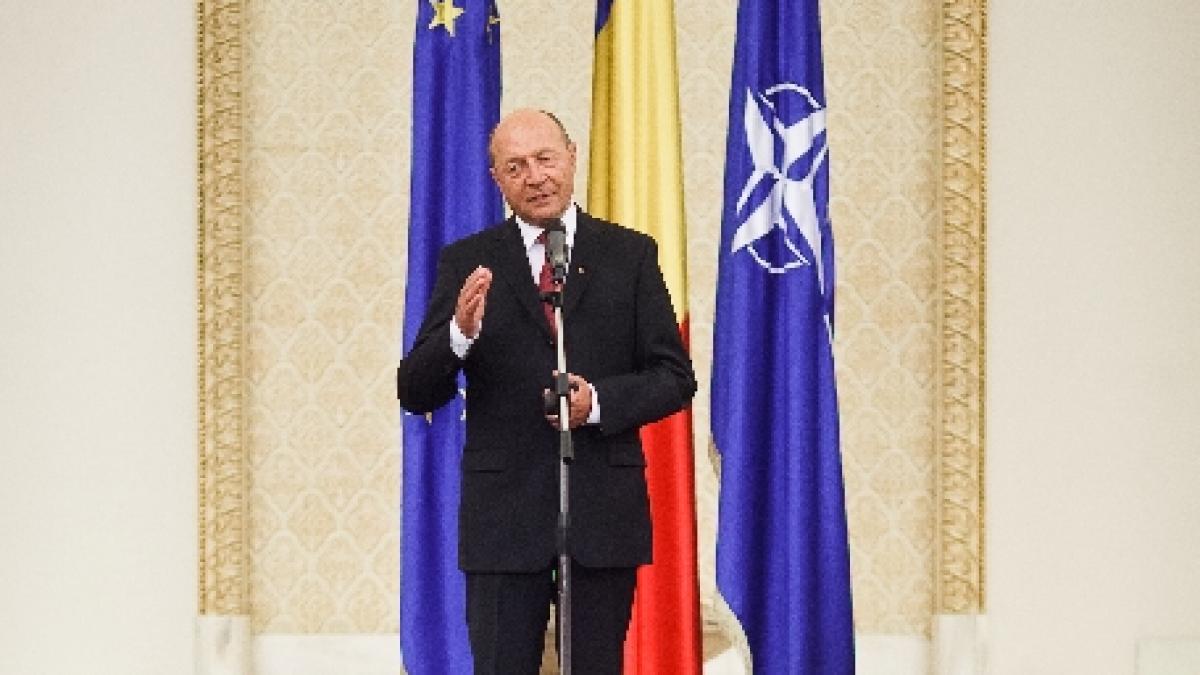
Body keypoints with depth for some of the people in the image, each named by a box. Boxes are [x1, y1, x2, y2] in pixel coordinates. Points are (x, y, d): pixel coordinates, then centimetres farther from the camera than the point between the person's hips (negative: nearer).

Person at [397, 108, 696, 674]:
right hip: (504, 515, -1)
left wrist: (600, 402, -14)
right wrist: (460, 334, -20)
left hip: (604, 512, 1)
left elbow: (675, 377, 4)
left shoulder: (630, 255, 5)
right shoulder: (467, 263, 3)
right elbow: (415, 394, 0)